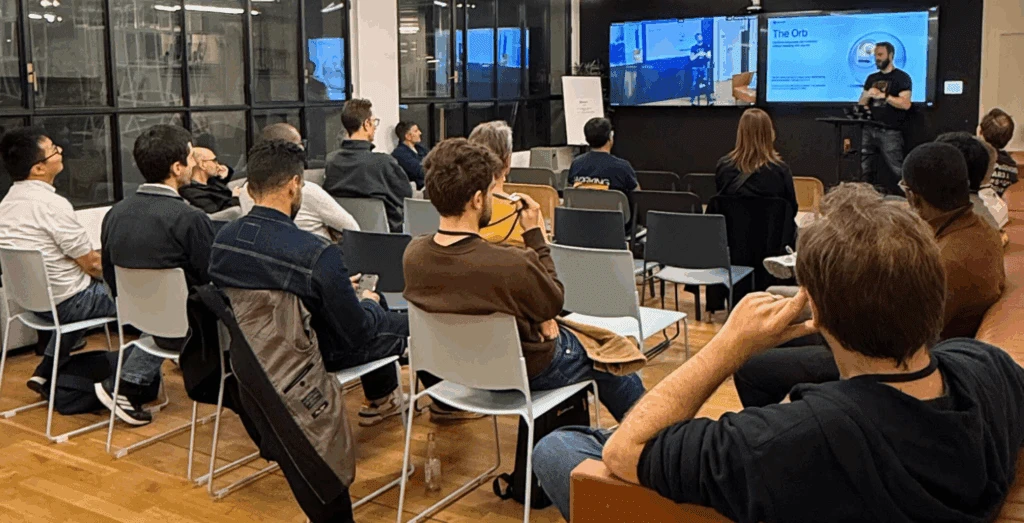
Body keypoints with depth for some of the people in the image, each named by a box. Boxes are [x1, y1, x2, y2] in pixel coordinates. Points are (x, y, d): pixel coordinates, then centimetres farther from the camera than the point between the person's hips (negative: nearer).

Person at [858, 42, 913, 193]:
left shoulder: (902, 77, 0)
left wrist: (883, 96, -14)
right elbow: (861, 103, 16)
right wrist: (867, 95, -5)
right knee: (866, 172, 6)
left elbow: (905, 104, -12)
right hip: (870, 130, 6)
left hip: (890, 132, -6)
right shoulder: (872, 78, 17)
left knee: (898, 172, -10)